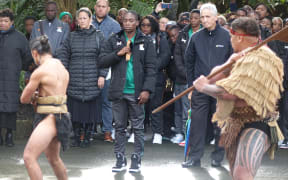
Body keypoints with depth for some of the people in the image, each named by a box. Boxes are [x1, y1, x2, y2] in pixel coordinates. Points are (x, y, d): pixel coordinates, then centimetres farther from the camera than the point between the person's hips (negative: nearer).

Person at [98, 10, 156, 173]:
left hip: (136, 92, -2)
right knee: (120, 127, 7)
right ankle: (120, 159, 12)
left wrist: (147, 89, -11)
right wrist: (118, 54, -11)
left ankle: (137, 159, 9)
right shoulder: (114, 40, 8)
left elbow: (151, 68, -1)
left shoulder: (146, 42, 3)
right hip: (118, 92, 2)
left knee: (138, 127, 2)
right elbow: (102, 61, 3)